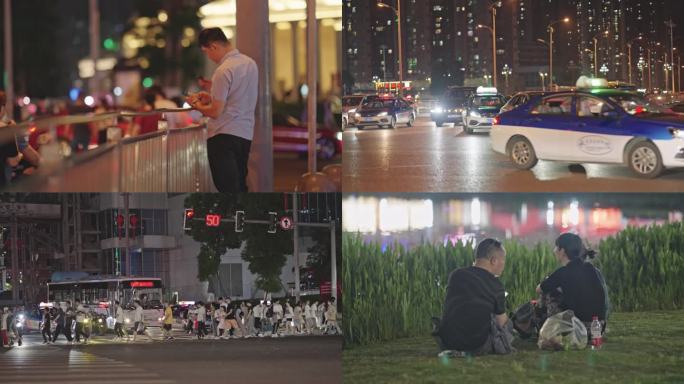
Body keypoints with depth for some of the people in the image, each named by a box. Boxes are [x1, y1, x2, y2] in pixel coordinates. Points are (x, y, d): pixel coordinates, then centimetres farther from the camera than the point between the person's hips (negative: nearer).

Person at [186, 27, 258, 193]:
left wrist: (196, 104, 2)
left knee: (227, 188, -8)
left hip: (224, 135, -8)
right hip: (246, 134, 8)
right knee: (240, 187, 14)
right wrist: (212, 97, 16)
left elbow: (215, 112, -16)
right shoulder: (250, 63, 10)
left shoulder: (223, 71, -16)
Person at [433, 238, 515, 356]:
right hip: (478, 344, -5)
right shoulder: (496, 285, -4)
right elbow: (501, 322, 1)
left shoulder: (456, 275, 5)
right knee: (507, 326, 23)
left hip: (447, 341, 5)